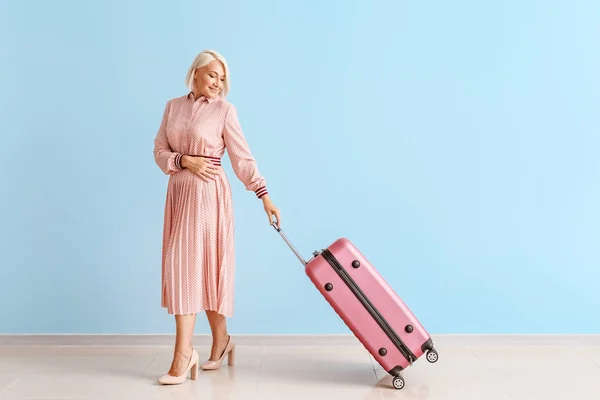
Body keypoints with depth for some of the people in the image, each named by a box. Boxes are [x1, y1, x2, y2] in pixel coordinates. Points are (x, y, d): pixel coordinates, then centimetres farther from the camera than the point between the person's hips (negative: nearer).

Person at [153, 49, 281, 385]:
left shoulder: (225, 110, -2)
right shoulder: (173, 106, 12)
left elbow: (243, 158, -3)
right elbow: (160, 151, 9)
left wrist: (265, 196, -8)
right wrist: (184, 160, -10)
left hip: (209, 194, -5)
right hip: (179, 192, 5)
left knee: (196, 265, -10)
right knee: (185, 266, 7)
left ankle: (184, 353, -7)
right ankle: (221, 340, 22)